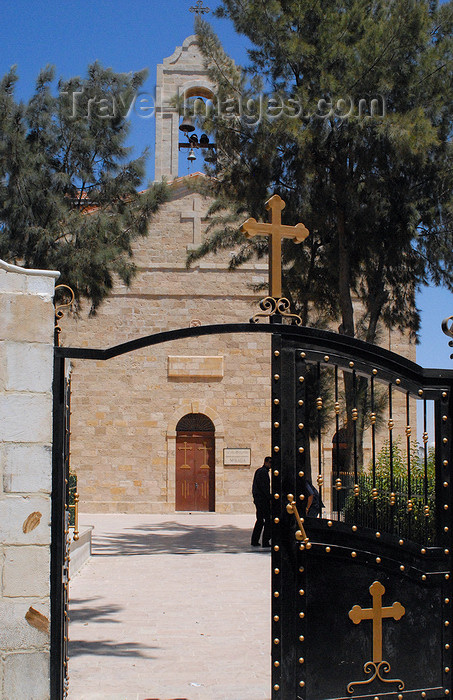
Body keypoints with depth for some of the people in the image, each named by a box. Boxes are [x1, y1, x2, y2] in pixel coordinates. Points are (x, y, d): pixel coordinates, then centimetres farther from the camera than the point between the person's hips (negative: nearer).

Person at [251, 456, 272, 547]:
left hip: (257, 498, 10)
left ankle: (254, 541, 15)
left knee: (260, 520, 14)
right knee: (268, 520, -7)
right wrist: (270, 498, -18)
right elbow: (264, 487, -20)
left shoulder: (258, 471, 19)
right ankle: (265, 542, -9)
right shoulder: (263, 471, -12)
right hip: (263, 499, -10)